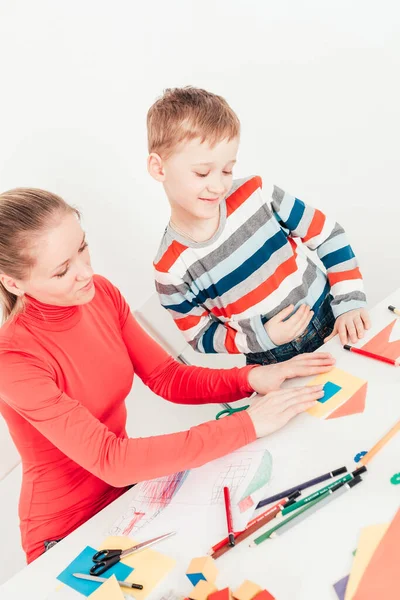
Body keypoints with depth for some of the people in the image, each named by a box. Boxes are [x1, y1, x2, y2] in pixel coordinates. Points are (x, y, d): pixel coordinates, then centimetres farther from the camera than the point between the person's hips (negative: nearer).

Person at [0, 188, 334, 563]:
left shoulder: (101, 294, -9)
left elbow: (166, 378, -4)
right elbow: (109, 461, -33)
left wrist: (250, 379, -21)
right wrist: (247, 425, -35)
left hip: (130, 482, 5)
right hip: (69, 533, -5)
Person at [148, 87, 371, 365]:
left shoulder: (256, 194, -15)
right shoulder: (171, 271, -16)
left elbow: (329, 234, -4)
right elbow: (201, 337, -4)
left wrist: (351, 301, -13)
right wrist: (260, 337, -19)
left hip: (332, 321, -2)